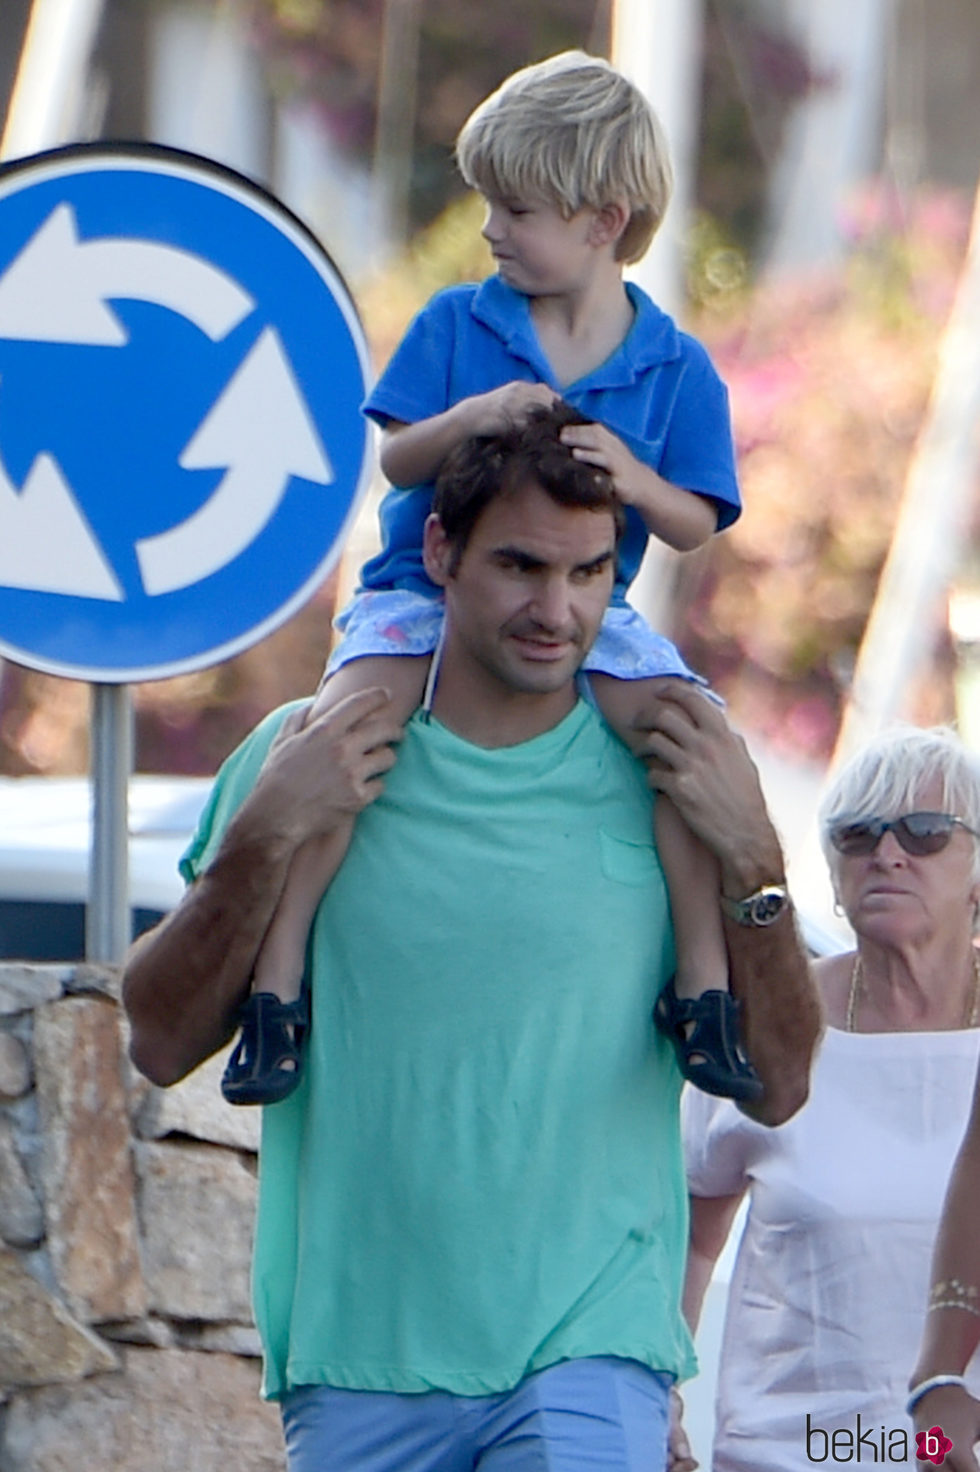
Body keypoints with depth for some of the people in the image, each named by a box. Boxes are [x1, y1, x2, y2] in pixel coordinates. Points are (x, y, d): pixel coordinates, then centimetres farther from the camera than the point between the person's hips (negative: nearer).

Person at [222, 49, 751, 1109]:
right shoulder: (454, 326, 4)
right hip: (425, 587, 0)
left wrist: (635, 479, -20)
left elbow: (695, 526, 2)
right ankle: (274, 980, -27)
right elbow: (397, 460, 0)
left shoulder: (677, 367, 3)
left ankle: (703, 981, -17)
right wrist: (470, 418, -21)